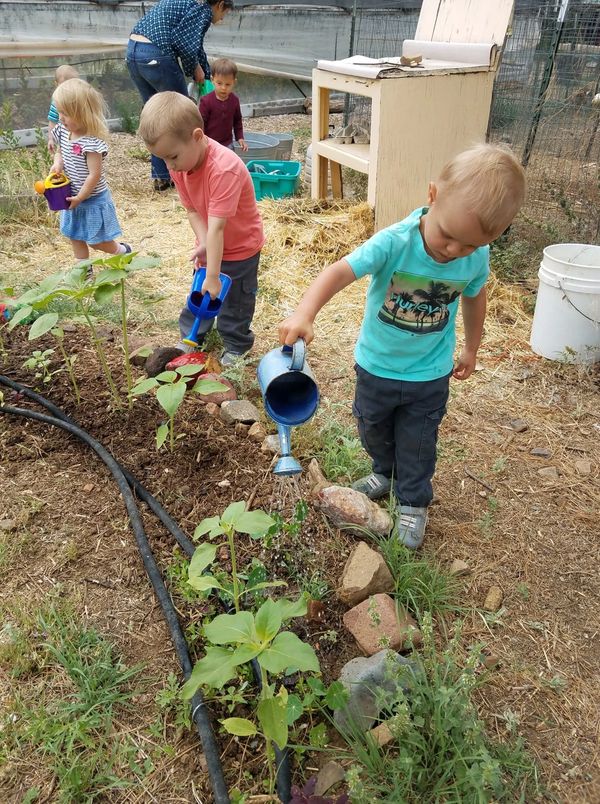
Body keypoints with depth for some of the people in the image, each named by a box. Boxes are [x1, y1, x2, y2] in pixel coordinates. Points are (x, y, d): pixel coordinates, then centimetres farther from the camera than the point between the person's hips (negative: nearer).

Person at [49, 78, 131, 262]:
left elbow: (94, 175, -25)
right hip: (73, 197, 8)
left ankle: (124, 251, 30)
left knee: (96, 240, 4)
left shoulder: (91, 142, -26)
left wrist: (80, 197, -19)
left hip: (92, 199, -8)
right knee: (75, 236, 17)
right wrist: (57, 163, -7)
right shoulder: (63, 132, -2)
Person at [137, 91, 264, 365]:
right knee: (198, 292, 18)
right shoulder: (179, 165, -13)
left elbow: (216, 226, -37)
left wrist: (213, 276, -34)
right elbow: (192, 210, -7)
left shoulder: (224, 169, -37)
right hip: (210, 245, 7)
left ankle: (237, 347, 28)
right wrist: (203, 244, -25)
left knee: (234, 302, 7)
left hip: (240, 247, -6)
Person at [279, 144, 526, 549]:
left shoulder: (477, 257, -18)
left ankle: (413, 502, 40)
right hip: (377, 364, 0)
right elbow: (339, 272, -38)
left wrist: (471, 348, 15)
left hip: (429, 374, 0)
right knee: (373, 429, 23)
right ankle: (386, 472, 54)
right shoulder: (394, 242, -30)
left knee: (417, 443, 15)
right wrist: (304, 314, -55)